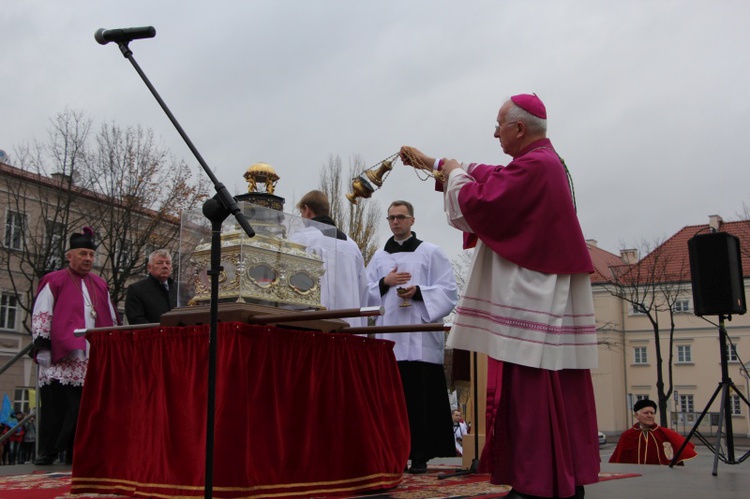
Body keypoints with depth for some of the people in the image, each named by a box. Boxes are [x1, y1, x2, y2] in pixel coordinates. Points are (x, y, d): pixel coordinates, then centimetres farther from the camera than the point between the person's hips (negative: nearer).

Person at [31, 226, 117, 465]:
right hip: (62, 360, -4)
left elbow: (112, 321, 21)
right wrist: (43, 348, -10)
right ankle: (47, 452, 3)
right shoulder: (53, 282, 5)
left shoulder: (100, 285, 19)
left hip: (93, 360, 4)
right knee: (57, 406, -5)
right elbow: (40, 317, -1)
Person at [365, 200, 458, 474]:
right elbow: (367, 293, 13)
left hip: (420, 339, -3)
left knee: (420, 398, -6)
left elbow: (447, 291, 0)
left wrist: (417, 292, -14)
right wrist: (384, 283, -5)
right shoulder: (379, 257, 18)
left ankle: (420, 455, -1)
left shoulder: (431, 253, 7)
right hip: (388, 337, 3)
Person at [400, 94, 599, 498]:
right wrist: (431, 163, 31)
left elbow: (479, 202, -18)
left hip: (531, 297, -10)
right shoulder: (543, 161, 17)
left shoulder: (533, 166, -15)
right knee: (557, 393, 11)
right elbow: (488, 177, 27)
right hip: (547, 296, 10)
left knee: (531, 393, -7)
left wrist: (453, 174, 1)